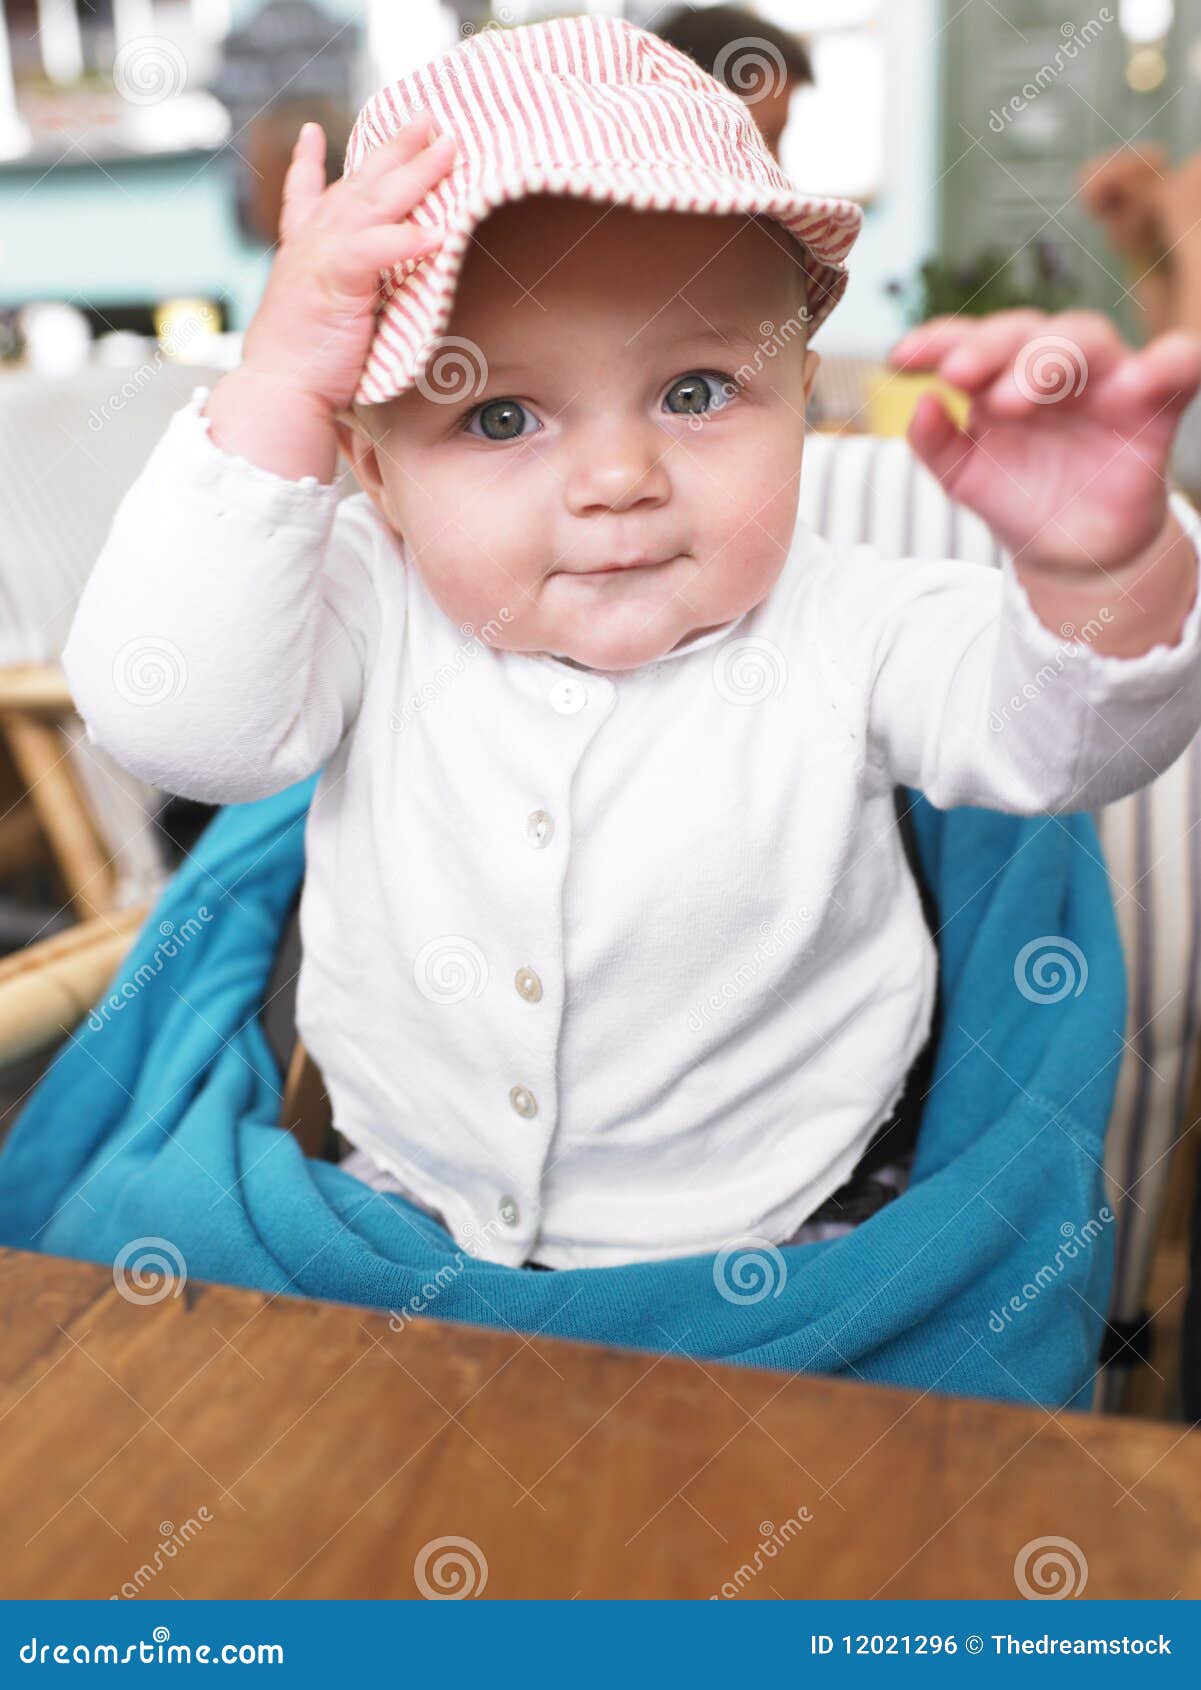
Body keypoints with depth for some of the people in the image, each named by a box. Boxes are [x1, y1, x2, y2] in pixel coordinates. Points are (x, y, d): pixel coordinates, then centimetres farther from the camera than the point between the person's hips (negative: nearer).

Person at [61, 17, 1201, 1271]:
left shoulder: (838, 632, -14)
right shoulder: (374, 613, -13)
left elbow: (1070, 742, -21)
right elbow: (164, 715, -25)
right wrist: (275, 390, -30)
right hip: (402, 1204, 0)